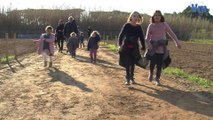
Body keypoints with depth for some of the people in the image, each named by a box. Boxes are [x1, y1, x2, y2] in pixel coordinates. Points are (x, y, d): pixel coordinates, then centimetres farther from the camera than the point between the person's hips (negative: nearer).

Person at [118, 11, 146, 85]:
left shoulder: (139, 27, 5)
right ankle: (127, 78, 5)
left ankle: (132, 77, 21)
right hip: (126, 47, -3)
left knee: (133, 63, 8)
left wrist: (143, 47, 6)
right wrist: (120, 44, -14)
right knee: (127, 63, -2)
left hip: (134, 48, 3)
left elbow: (141, 38, 9)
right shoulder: (126, 25, -4)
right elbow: (121, 35, -4)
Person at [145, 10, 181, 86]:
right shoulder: (151, 26, 1)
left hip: (162, 48, 1)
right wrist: (149, 45, -18)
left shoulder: (164, 25, 2)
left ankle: (157, 78, 22)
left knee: (159, 64, 3)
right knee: (152, 63, -8)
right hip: (153, 48, -1)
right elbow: (147, 37, -1)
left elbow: (171, 33, 4)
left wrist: (177, 42, -3)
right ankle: (151, 72, 26)